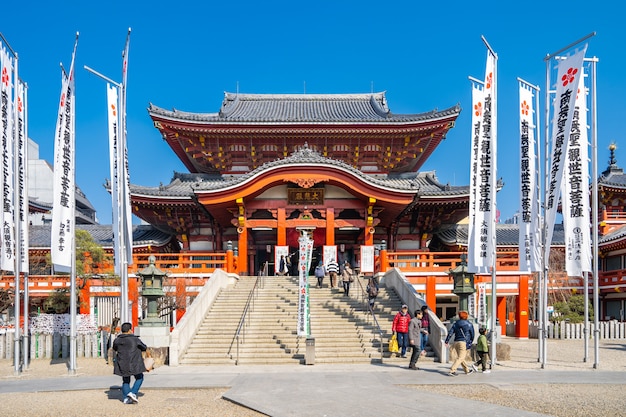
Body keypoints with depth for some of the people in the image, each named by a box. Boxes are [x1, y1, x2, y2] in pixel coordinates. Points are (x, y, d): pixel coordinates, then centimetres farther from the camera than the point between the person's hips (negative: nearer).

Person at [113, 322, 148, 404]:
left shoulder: (117, 340, 1)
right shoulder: (135, 339, -10)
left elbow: (115, 349, 21)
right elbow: (144, 348, 2)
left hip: (122, 365, 4)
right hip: (134, 363, -4)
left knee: (125, 381, 18)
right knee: (139, 378, 16)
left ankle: (126, 398, 11)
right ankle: (133, 393, 0)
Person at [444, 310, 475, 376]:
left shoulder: (455, 324, 8)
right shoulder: (469, 325, 0)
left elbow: (450, 333, 1)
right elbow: (472, 335, 7)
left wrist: (446, 341, 2)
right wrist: (470, 343, 22)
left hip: (456, 342, 5)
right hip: (464, 342, -5)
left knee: (461, 357, 18)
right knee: (460, 358, -7)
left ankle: (467, 370, 30)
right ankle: (452, 370, -18)